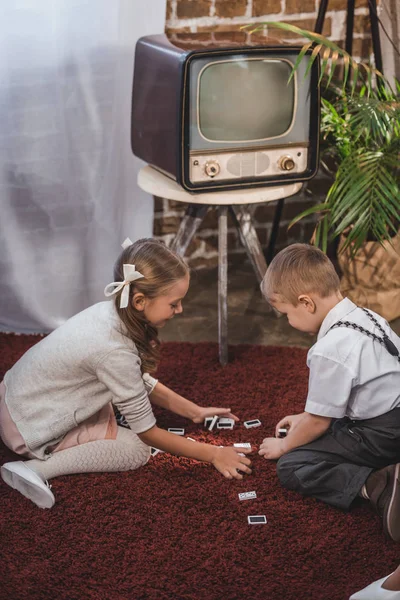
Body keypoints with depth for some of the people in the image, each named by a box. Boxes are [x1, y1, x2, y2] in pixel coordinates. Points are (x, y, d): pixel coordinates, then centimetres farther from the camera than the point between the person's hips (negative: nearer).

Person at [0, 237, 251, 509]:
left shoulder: (112, 311, -9)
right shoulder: (115, 351, -32)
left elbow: (144, 382, 7)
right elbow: (147, 432, -20)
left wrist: (195, 411, 6)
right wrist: (212, 454, -13)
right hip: (31, 427, -8)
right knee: (136, 449, -7)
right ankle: (36, 468, -14)